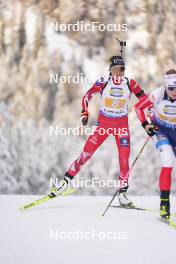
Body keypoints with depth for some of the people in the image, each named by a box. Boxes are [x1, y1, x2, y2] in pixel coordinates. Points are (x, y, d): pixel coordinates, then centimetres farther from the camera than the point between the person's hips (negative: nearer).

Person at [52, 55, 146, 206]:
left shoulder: (130, 84, -9)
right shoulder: (103, 83, -12)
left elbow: (144, 99, 1)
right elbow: (87, 96, 1)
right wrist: (84, 114, -6)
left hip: (122, 125, 1)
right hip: (103, 123, -1)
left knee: (124, 159, -6)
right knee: (86, 153, -5)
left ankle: (122, 193, 5)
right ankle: (66, 181, 4)